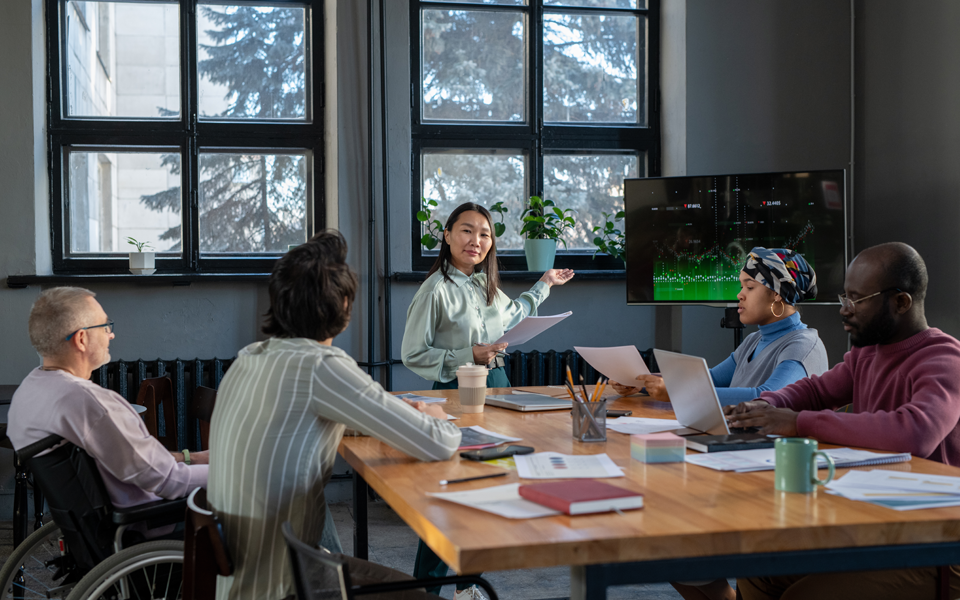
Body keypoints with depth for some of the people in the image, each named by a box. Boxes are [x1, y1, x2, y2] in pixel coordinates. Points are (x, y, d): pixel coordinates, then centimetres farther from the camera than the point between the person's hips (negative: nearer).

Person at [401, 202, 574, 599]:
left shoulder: (485, 284, 11)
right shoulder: (437, 290, -12)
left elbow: (512, 316, 32)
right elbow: (412, 354, -13)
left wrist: (545, 284, 36)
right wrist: (468, 356, -17)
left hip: (496, 386, 7)